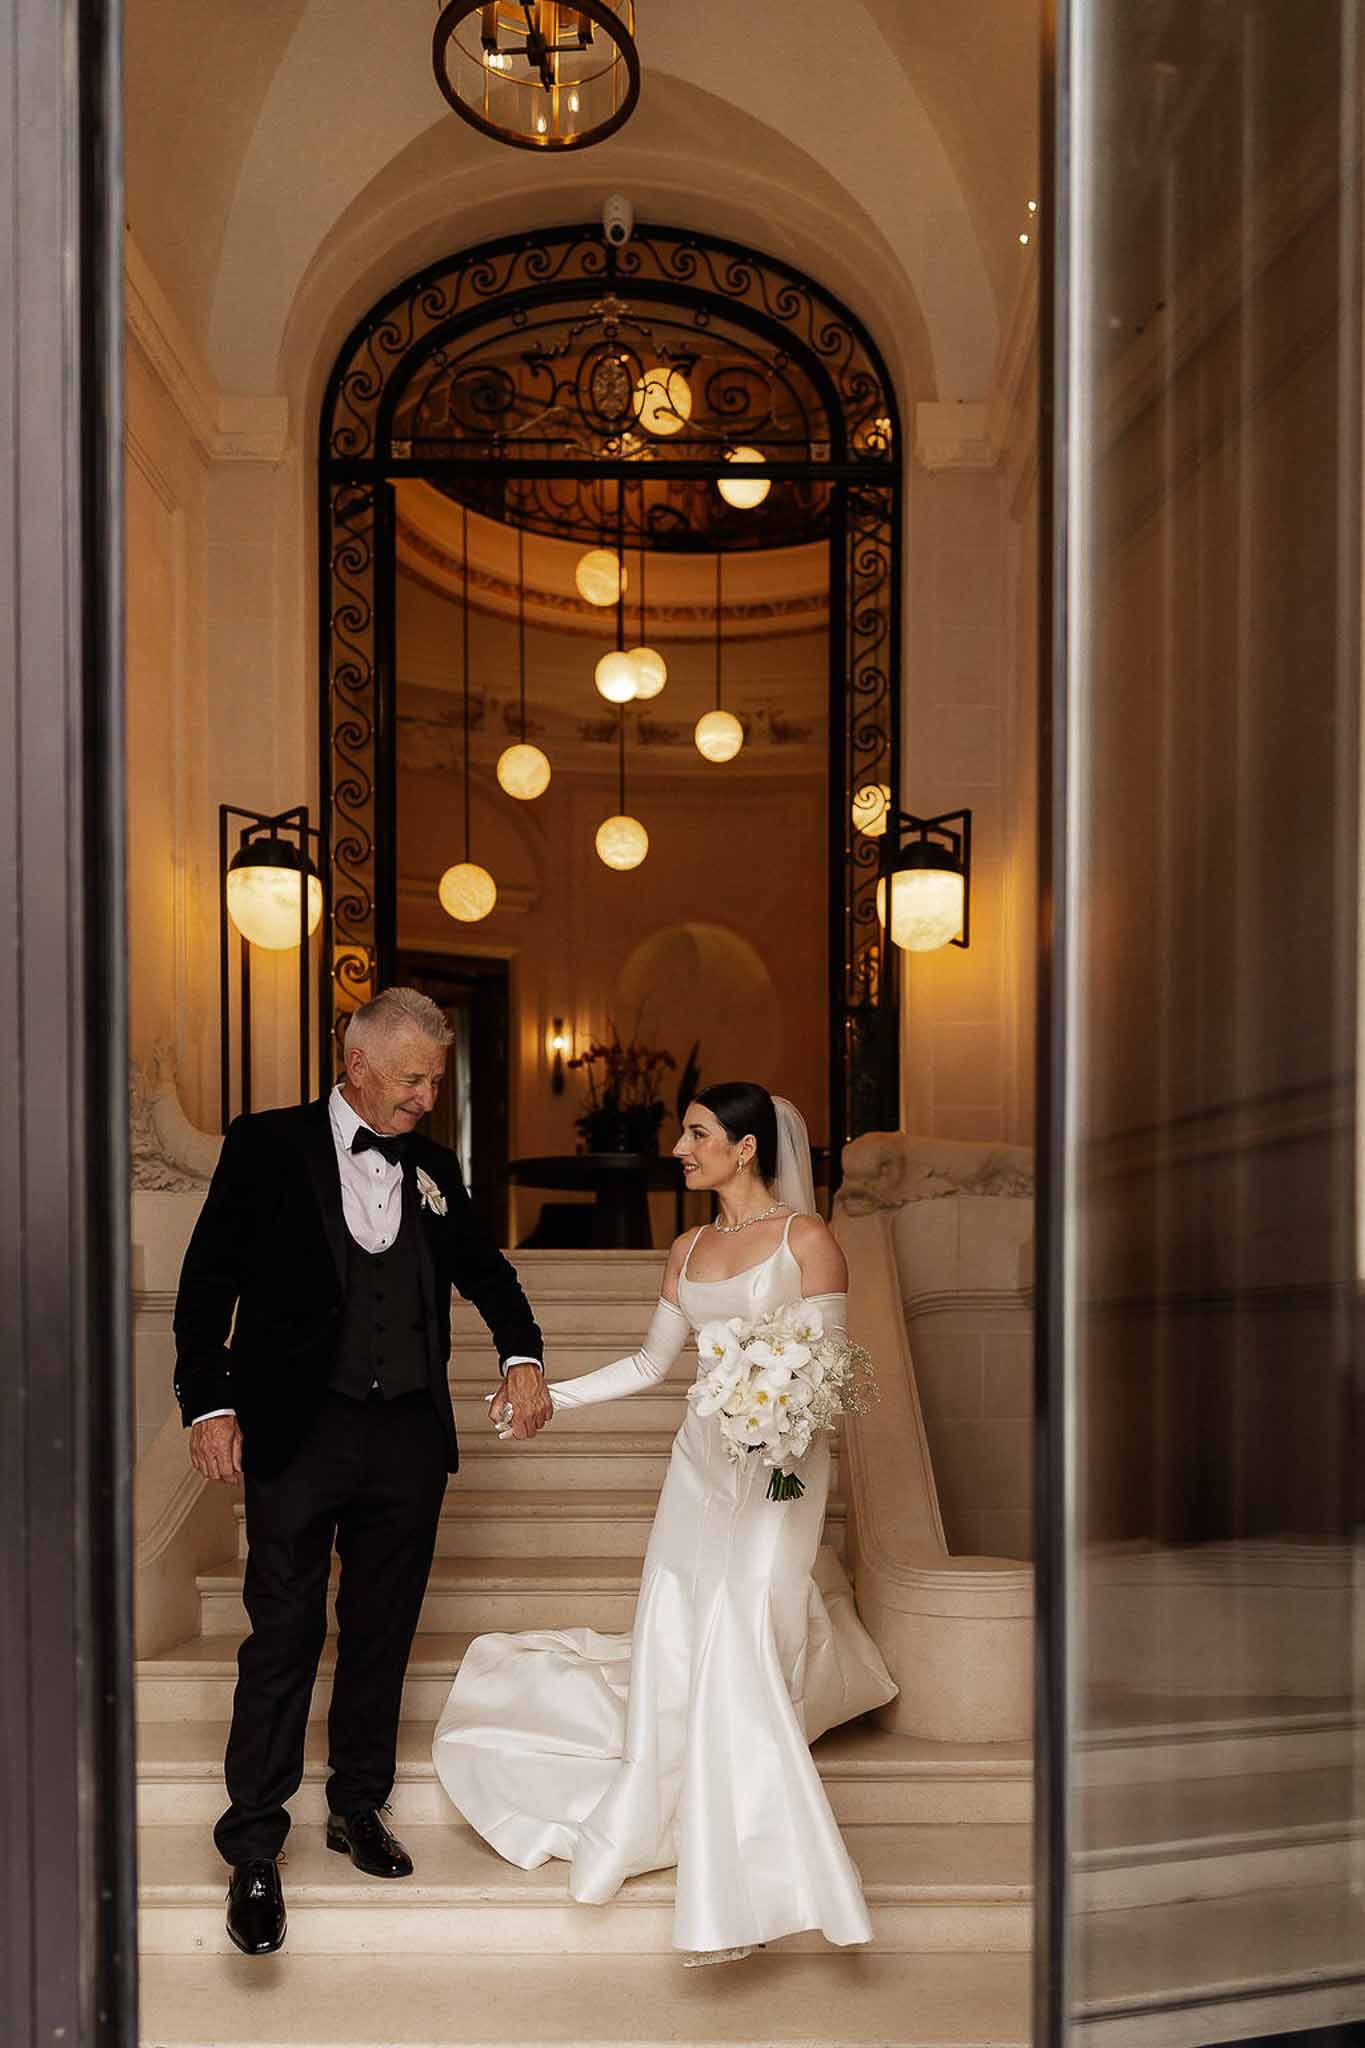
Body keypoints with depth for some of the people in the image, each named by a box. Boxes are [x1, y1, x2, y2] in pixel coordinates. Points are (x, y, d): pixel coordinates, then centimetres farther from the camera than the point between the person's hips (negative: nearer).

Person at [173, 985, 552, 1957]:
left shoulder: (434, 1167, 8)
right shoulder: (268, 1146, -3)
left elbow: (485, 1268, 17)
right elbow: (209, 1279, -3)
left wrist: (523, 1354, 0)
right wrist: (209, 1402, -10)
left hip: (409, 1438, 4)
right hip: (298, 1434, -4)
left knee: (383, 1632, 15)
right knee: (284, 1636, 0)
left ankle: (359, 1808, 33)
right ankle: (254, 1847, 14)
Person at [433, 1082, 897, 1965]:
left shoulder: (805, 1239, -7)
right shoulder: (688, 1249, 11)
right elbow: (651, 1361, 17)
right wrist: (546, 1396, 13)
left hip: (779, 1462, -6)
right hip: (702, 1457, 6)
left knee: (737, 1653, -10)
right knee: (674, 1650, 4)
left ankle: (744, 1889, 3)